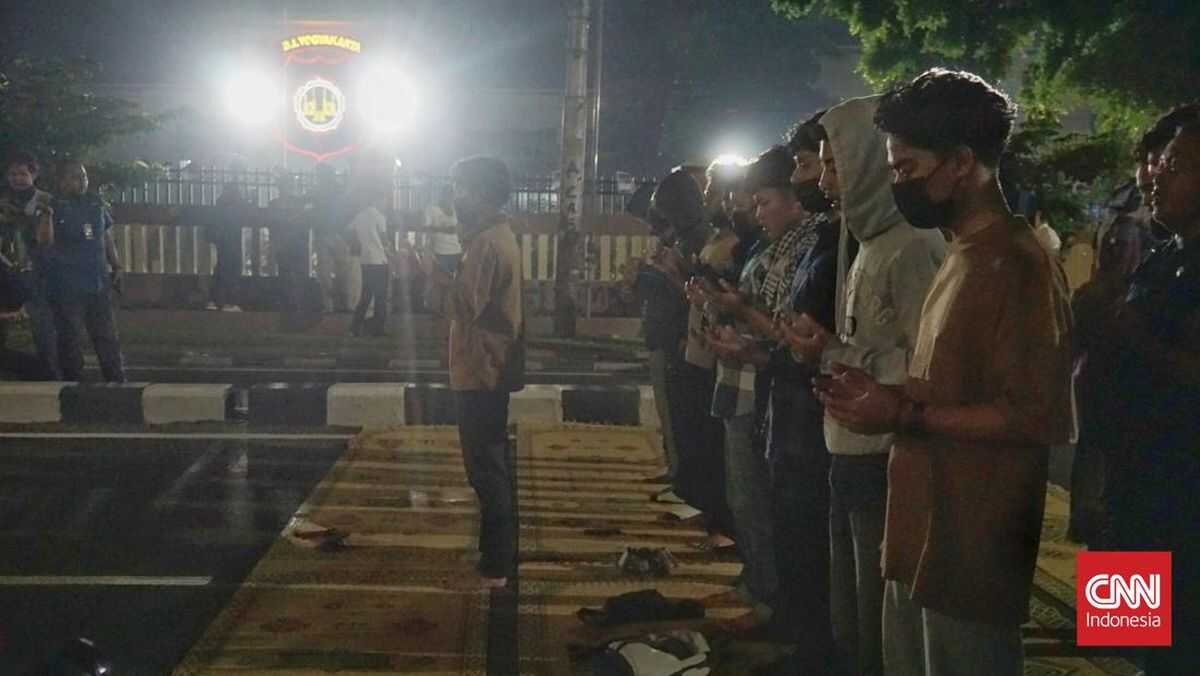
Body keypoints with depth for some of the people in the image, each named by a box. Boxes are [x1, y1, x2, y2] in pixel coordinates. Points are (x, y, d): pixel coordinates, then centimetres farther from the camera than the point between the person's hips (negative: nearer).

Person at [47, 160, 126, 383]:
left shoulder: (96, 204, 9)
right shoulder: (54, 207, -6)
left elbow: (107, 238, 17)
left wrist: (116, 267, 13)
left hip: (99, 284, 5)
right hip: (67, 287, -5)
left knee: (108, 338, 10)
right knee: (70, 340, 4)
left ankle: (118, 381, 18)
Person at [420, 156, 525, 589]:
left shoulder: (485, 243, -20)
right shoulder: (499, 234, 13)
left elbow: (465, 305, -24)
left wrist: (433, 273, -12)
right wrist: (441, 275, 6)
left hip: (481, 370, -11)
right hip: (493, 366, 11)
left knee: (485, 466, -6)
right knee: (495, 460, 18)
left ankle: (495, 566, -1)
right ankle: (502, 553, 28)